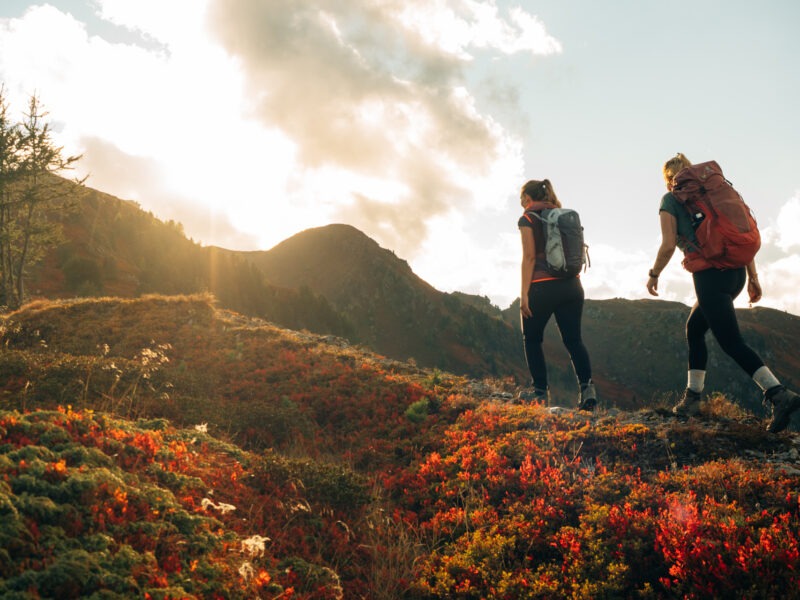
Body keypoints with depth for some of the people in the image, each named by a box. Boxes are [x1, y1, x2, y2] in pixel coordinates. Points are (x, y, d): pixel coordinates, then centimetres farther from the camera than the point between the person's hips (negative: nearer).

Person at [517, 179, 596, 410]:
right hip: (572, 285, 6)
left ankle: (540, 391, 11)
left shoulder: (528, 219, -3)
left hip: (543, 286, -6)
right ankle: (587, 386, -11)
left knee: (532, 339, 10)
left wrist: (524, 293, -12)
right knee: (573, 339, 6)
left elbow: (529, 256, -11)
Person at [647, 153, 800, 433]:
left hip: (710, 274, -7)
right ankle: (692, 397, 22)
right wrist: (752, 276, 17)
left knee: (732, 342, -8)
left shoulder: (670, 200, 3)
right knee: (694, 329, 21)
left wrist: (654, 274, 8)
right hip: (736, 271, 8)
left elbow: (668, 245, -8)